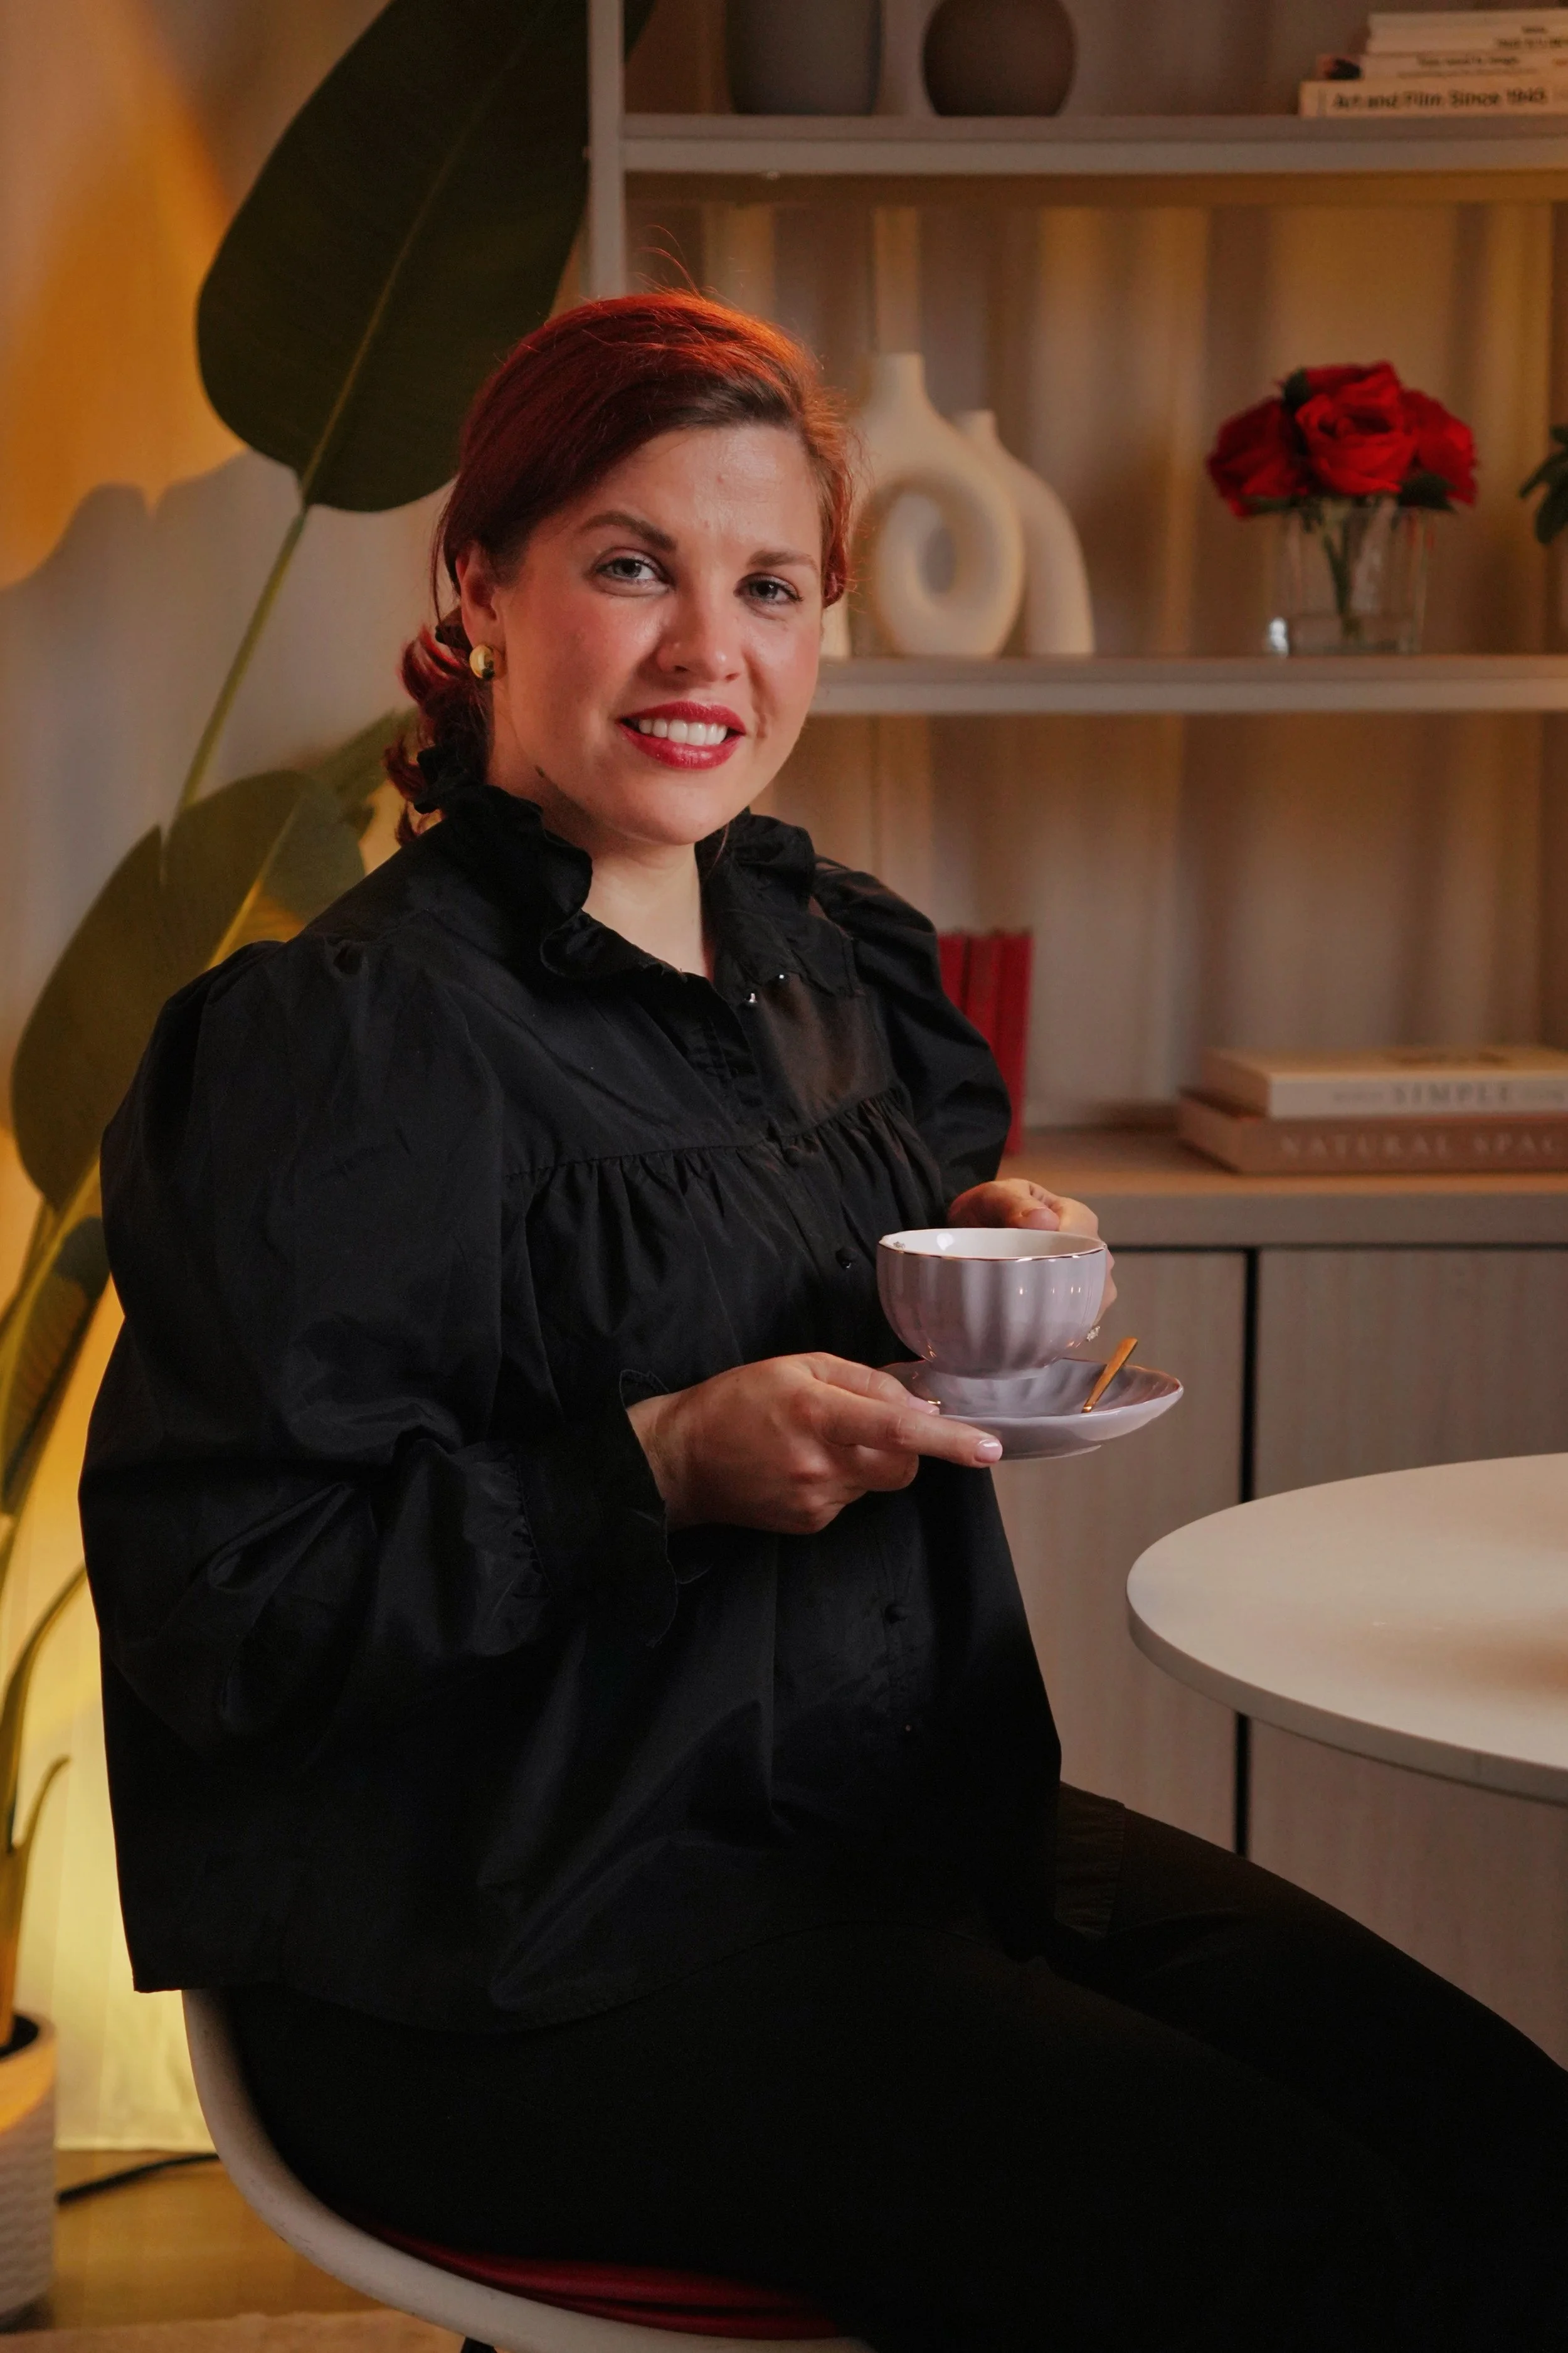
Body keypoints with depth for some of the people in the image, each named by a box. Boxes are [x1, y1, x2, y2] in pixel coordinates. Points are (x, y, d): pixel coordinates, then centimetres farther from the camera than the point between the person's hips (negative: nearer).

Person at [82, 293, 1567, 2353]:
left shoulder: (826, 952, 10)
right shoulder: (351, 1034, -14)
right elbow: (216, 1601, -17)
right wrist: (660, 1472, -24)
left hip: (912, 1818, 8)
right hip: (516, 1949, -7)